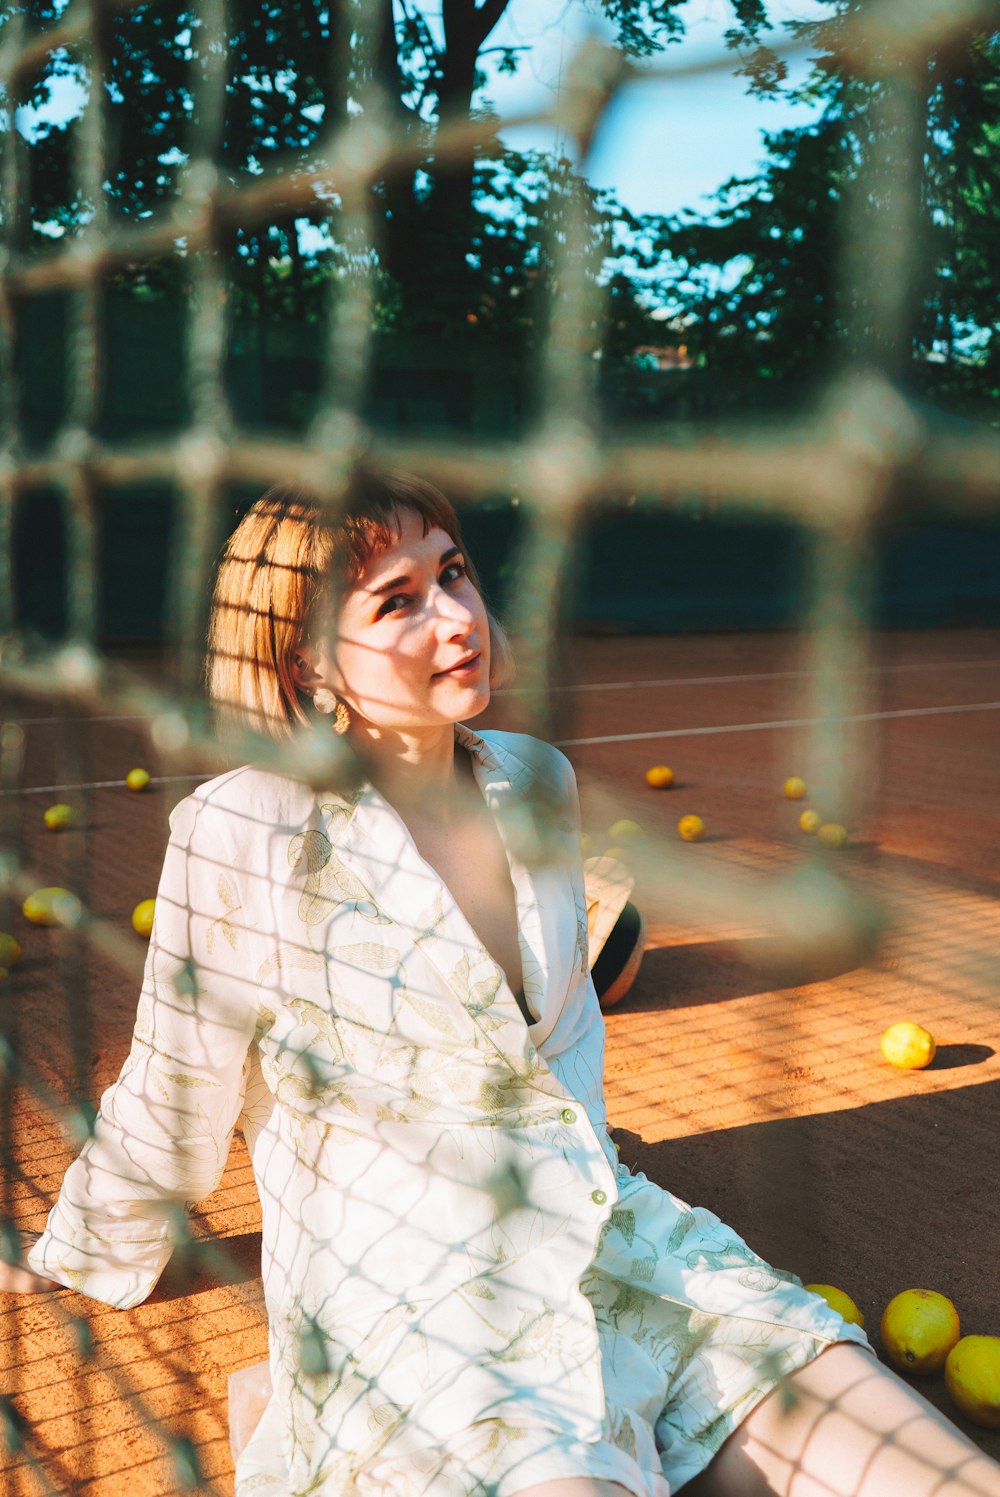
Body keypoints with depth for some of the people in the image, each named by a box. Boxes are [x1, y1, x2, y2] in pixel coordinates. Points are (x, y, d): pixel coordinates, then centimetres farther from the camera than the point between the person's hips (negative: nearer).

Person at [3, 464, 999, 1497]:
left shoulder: (537, 782, 5)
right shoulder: (245, 833, -14)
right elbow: (171, 1106, 1)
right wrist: (84, 1262, 13)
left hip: (609, 1244, 5)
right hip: (401, 1297, -5)